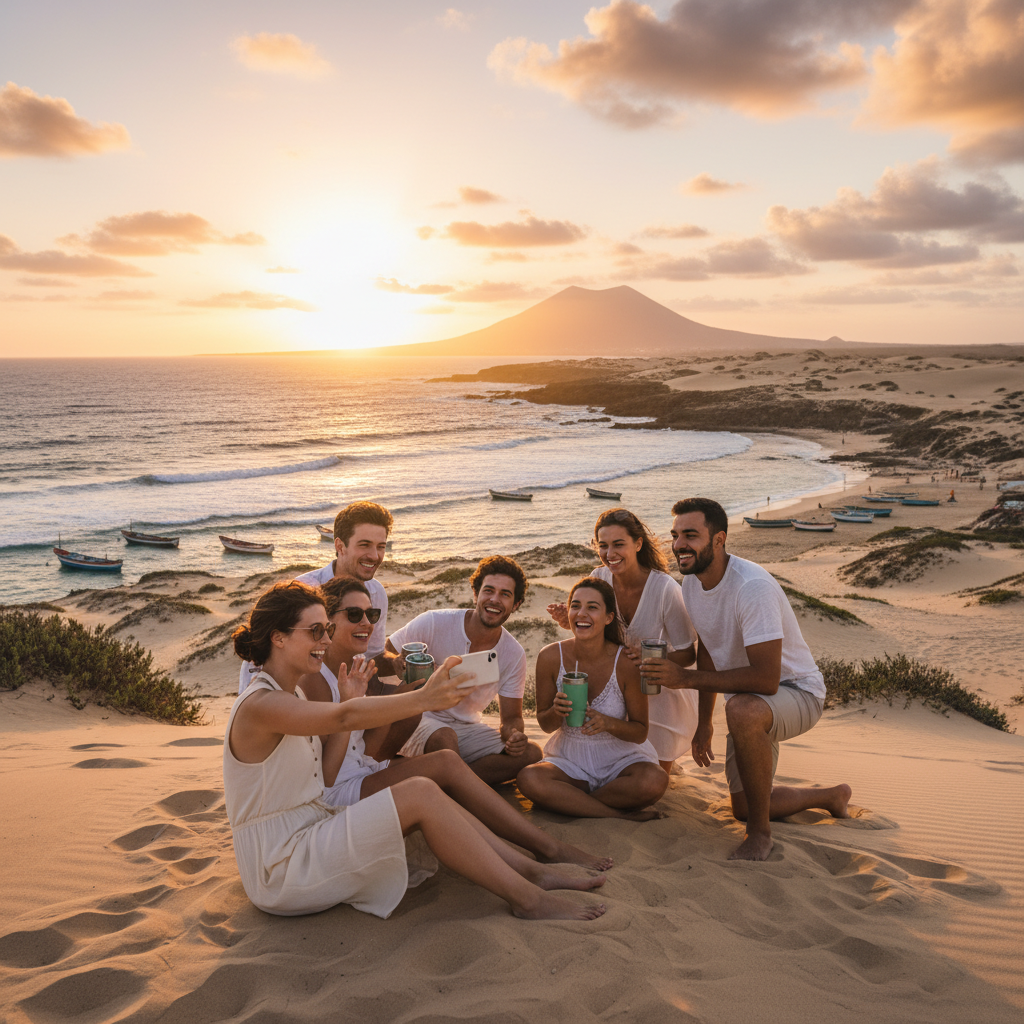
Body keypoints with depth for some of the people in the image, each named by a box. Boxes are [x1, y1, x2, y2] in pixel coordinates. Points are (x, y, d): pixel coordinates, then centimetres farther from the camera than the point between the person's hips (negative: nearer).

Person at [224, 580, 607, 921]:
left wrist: (351, 698, 2)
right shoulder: (259, 706, -20)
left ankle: (534, 871, 0)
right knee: (420, 795, -20)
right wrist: (423, 698, -47)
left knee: (423, 793, -3)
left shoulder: (290, 695, 13)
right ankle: (526, 898, -13)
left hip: (308, 839, 9)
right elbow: (344, 717, -37)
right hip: (281, 872, -9)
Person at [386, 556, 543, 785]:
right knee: (444, 738, -40)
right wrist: (398, 664, -33)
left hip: (467, 729, 5)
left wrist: (514, 735, -22)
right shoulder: (434, 623, -14)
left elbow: (511, 717, 3)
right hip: (420, 720, -5)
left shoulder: (514, 654, -3)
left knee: (531, 753, -20)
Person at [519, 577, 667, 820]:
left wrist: (608, 723, -27)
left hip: (619, 759, -1)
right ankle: (620, 815, -19)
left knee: (654, 782, -34)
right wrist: (556, 712, -22)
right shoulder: (551, 657, -10)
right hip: (570, 759, 1)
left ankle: (566, 801, -13)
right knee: (528, 779, -31)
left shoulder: (626, 663, -15)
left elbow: (640, 732, -6)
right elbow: (545, 725, 1)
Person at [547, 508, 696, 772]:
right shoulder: (599, 579, -16)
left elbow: (687, 655, -21)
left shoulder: (665, 588, -29)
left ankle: (667, 756, 37)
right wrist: (569, 622, -23)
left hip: (664, 687, -3)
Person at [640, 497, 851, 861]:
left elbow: (766, 678, -38)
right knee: (742, 807, 17)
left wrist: (685, 678, -34)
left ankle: (760, 833, -22)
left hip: (797, 692, -8)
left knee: (742, 710, -42)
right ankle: (832, 797, 44)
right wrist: (704, 723, 13)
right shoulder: (691, 581, -5)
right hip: (750, 699, 9)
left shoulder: (752, 586, -32)